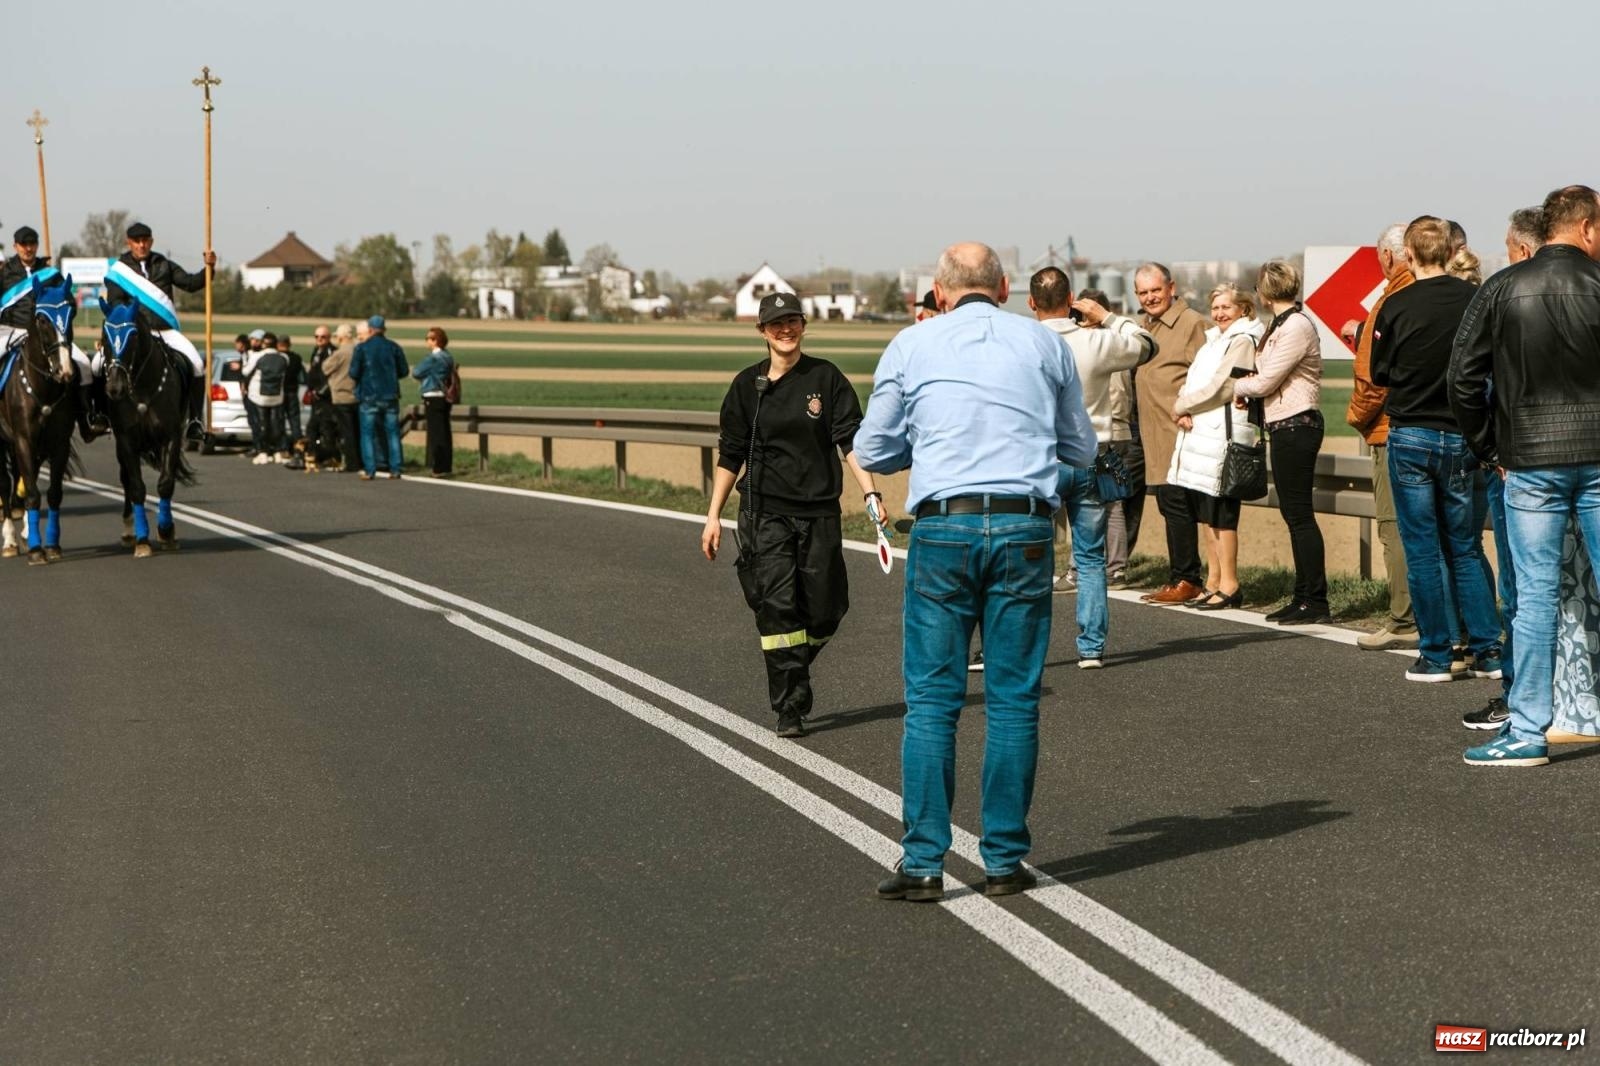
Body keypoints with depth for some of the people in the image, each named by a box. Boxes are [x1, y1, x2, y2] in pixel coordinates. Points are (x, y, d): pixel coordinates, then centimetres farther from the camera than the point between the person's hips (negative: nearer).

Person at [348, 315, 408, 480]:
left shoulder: (362, 348, -7)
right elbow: (403, 371, 5)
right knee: (392, 433, 8)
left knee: (368, 434, 3)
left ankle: (369, 471, -2)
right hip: (390, 396, 2)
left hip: (369, 397, -2)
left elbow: (353, 373, -8)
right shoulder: (394, 347, 1)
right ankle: (395, 469, 5)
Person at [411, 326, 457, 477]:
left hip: (433, 398, -8)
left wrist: (419, 374, 12)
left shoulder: (433, 358, -15)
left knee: (436, 434, -4)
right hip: (445, 397, 8)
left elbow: (416, 373, -10)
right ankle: (446, 466, 15)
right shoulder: (448, 357, 11)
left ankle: (438, 468, -3)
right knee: (445, 433, 11)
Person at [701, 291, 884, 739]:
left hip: (820, 511, 1)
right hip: (765, 512, -1)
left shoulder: (826, 378, 3)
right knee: (777, 604, -13)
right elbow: (730, 456, 11)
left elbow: (851, 441, -1)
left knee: (825, 611, 5)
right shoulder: (747, 385, 6)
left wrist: (870, 492, -15)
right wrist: (713, 516, 9)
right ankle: (790, 707, -8)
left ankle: (790, 676, 32)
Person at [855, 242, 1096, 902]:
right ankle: (1004, 861, 10)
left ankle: (923, 862, 1)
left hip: (942, 529, -1)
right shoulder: (1046, 344, 10)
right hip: (1024, 531, 1)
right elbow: (1082, 450, 19)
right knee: (1013, 701, 7)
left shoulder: (912, 345, 7)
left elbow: (872, 451, 11)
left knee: (931, 700, 3)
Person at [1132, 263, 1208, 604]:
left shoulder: (1191, 322, -7)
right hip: (1155, 435, 9)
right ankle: (1179, 579, 16)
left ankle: (1186, 580, -4)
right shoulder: (1143, 326, 19)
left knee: (1176, 502, -10)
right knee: (1169, 505, 11)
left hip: (1180, 432, -9)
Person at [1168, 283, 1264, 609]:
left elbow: (1219, 389, -15)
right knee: (1206, 513, 11)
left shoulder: (1242, 342, -8)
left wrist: (1181, 406, -4)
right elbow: (1191, 383, 16)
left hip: (1224, 434, -9)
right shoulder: (1213, 341, 21)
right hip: (1200, 433, 9)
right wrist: (1184, 411, -4)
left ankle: (1229, 586, -4)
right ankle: (1213, 582, 17)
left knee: (1221, 514, -8)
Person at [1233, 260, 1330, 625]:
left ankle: (1315, 601, -5)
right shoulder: (1282, 325, 15)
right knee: (1294, 514, 12)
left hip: (1296, 426, -10)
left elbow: (1265, 382, -16)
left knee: (1299, 514, -8)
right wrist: (1249, 388, -2)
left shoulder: (1296, 327, -15)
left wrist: (1239, 387, 2)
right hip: (1284, 426, 10)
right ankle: (1303, 598, 17)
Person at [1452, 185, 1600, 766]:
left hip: (1530, 462, 1)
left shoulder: (1502, 289, 2)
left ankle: (1527, 730, 3)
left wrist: (1488, 449, 9)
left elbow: (1463, 377, 0)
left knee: (1535, 594, 3)